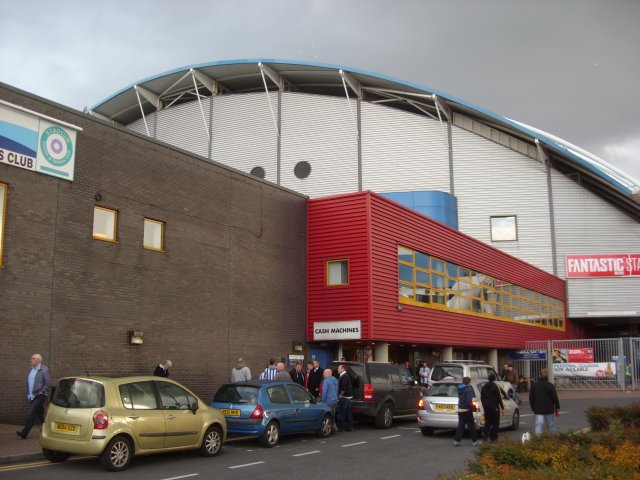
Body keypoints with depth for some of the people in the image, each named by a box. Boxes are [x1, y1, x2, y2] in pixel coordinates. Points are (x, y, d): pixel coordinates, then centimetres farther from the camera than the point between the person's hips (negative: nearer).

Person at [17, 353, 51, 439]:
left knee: (31, 414, -12)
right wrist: (28, 394, 13)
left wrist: (40, 392, -17)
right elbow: (28, 383, 20)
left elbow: (48, 384, -13)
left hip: (40, 396, -8)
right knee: (40, 414, 13)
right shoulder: (31, 370, 13)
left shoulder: (44, 370, -9)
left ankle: (24, 433, -13)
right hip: (32, 397, 8)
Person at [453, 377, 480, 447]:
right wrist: (473, 408, -9)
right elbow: (469, 401, -22)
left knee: (460, 425, 9)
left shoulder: (459, 389, 10)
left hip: (460, 409, 7)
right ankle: (474, 441, 11)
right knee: (471, 426, 4)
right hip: (466, 410, -7)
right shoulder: (468, 389, -16)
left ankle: (456, 441, 4)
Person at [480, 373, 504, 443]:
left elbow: (481, 397, 11)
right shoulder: (495, 387, -11)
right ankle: (493, 438, 1)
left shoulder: (484, 387, 6)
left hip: (486, 406, 5)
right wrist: (502, 406, -1)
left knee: (487, 421, 14)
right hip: (494, 406, -5)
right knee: (495, 422, 3)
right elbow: (499, 397, -10)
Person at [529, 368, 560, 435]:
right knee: (552, 426, 10)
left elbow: (531, 398, 10)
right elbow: (555, 398, -7)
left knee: (538, 425, -4)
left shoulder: (534, 385, 4)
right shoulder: (550, 386, -8)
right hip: (549, 410, -2)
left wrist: (533, 408, 19)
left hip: (538, 410, 2)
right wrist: (557, 409, 2)